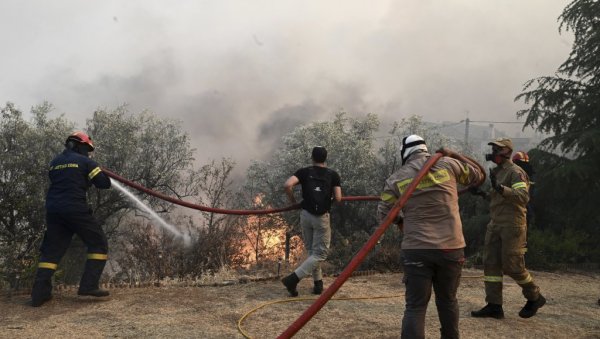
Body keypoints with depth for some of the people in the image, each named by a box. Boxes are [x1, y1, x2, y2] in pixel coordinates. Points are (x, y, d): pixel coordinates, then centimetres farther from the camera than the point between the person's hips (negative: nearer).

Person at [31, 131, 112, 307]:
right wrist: (100, 173, 19)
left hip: (53, 210, 6)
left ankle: (40, 292, 5)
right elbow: (104, 183, -2)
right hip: (75, 209, -6)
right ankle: (88, 285, -5)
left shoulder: (54, 162, 17)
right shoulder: (84, 161, 1)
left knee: (51, 249, 12)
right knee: (98, 243, 4)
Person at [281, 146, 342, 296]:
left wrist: (292, 199, 3)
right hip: (322, 217, -3)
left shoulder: (304, 172, 3)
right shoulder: (333, 174, 2)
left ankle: (318, 284, 18)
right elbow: (338, 198, -6)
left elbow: (287, 185, -14)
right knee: (320, 253, 1)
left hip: (305, 214, 3)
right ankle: (293, 278, -13)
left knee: (311, 251, 17)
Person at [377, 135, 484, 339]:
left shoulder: (397, 178, 2)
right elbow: (477, 176, 20)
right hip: (452, 247, 2)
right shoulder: (448, 164, 4)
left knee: (415, 306, -1)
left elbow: (383, 215, 3)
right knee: (448, 300, 20)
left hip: (416, 249, -2)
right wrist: (454, 155, 27)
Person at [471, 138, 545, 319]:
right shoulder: (496, 172, 17)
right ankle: (494, 306, 6)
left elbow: (523, 196, -26)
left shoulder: (515, 172, -10)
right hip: (495, 224, 9)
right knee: (491, 263, 3)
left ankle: (535, 297, 18)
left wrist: (501, 188, -38)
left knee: (512, 265, -5)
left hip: (512, 224, -8)